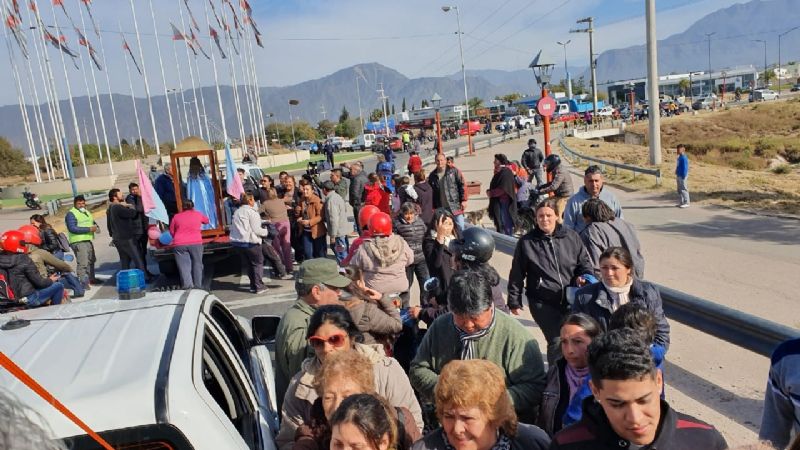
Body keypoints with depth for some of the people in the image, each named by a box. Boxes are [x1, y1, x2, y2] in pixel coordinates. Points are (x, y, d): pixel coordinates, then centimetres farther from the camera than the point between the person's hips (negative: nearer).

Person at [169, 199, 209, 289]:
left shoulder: (176, 217, 8)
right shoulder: (198, 214, 9)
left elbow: (171, 231, 14)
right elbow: (206, 221, 28)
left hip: (180, 244, 0)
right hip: (196, 243, 0)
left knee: (184, 265, 2)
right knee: (197, 264, 10)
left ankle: (187, 284, -8)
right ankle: (198, 284, 9)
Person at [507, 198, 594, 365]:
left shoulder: (571, 237, 4)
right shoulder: (526, 242, -2)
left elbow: (585, 262, 14)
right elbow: (516, 275, 2)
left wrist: (584, 276, -8)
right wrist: (514, 302, 3)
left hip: (571, 299, 3)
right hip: (543, 303, -3)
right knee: (556, 341, -13)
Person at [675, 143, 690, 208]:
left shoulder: (684, 158, -17)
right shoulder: (679, 157, 13)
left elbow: (685, 168, -19)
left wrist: (683, 176, -20)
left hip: (682, 176, -10)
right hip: (679, 175, 10)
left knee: (683, 189, -6)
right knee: (679, 190, 14)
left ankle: (686, 203, -2)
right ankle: (682, 202, 21)